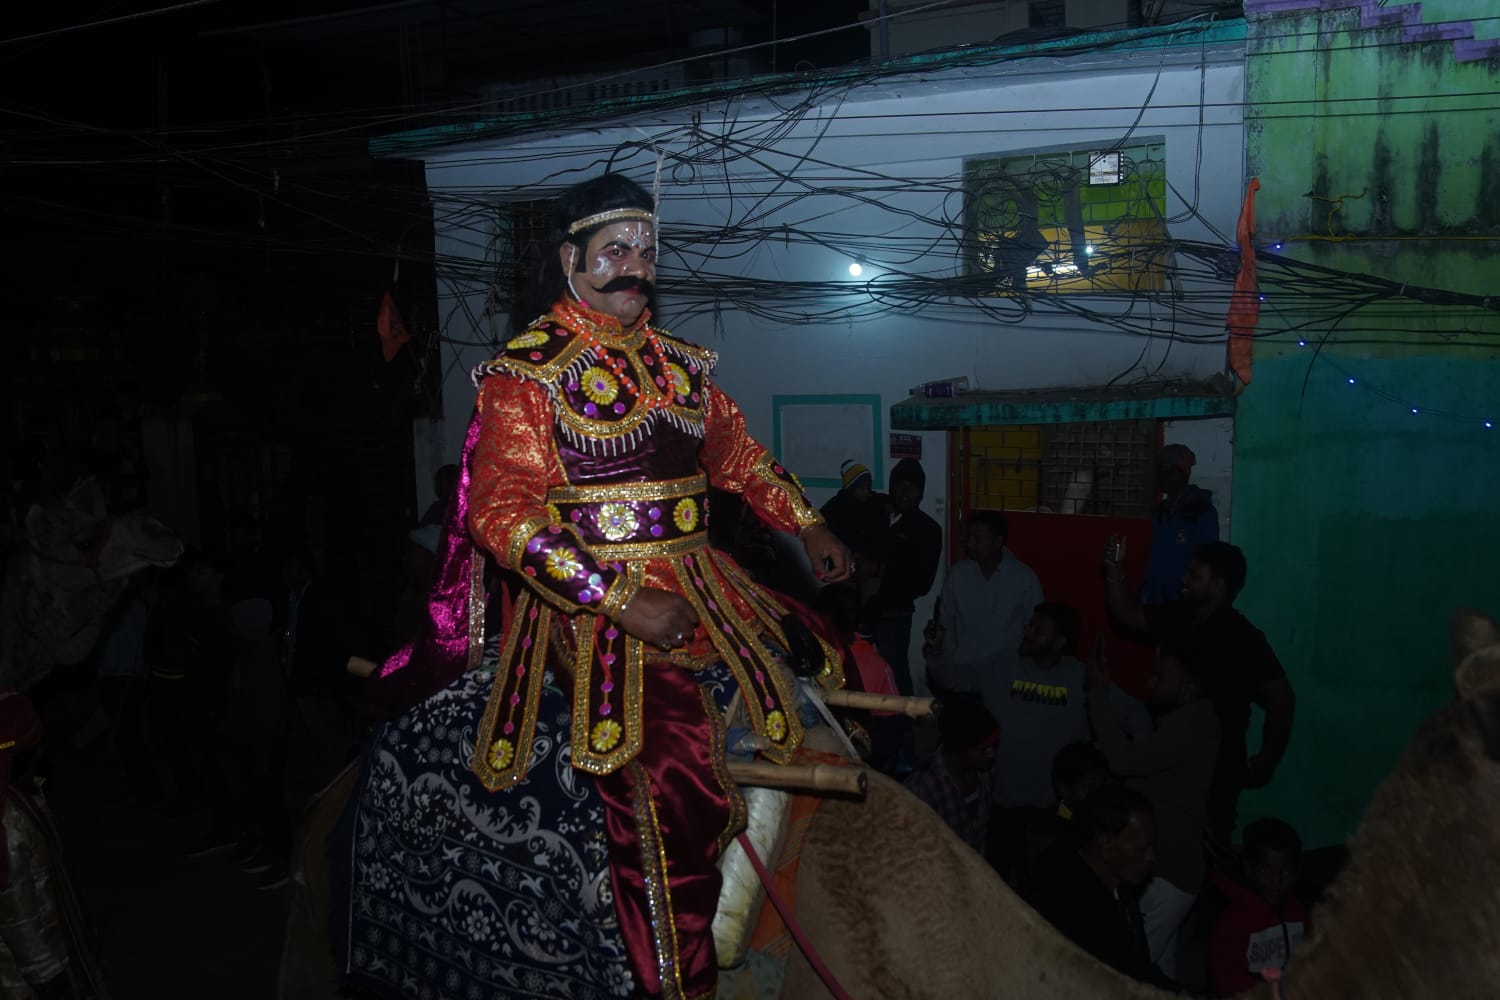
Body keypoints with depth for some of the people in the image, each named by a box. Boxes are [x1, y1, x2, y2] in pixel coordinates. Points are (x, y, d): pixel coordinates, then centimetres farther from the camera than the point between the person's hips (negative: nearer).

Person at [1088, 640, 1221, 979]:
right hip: (1167, 866, 10)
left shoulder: (1191, 727, -22)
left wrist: (1098, 692, -21)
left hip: (1166, 871, -10)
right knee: (1157, 966, 19)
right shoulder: (1186, 723, 12)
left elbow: (1124, 760, -28)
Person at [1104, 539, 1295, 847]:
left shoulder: (1243, 638, -19)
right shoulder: (1181, 617, 1)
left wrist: (1265, 763, -12)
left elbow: (1282, 699, -18)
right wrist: (1115, 572, -2)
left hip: (1216, 767, -7)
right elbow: (1127, 616, 13)